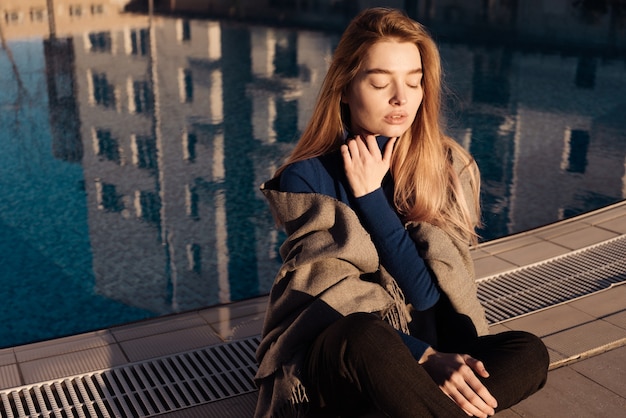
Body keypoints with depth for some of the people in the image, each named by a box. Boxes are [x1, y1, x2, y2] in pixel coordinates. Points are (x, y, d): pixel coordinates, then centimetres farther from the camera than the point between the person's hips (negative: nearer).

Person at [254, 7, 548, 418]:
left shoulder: (449, 168, -2)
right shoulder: (308, 178, -9)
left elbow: (426, 293, -10)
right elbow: (336, 300, -13)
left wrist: (370, 196, -15)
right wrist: (424, 358, -24)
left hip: (426, 349, 4)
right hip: (332, 365, -3)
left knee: (530, 354, -24)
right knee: (365, 337, -38)